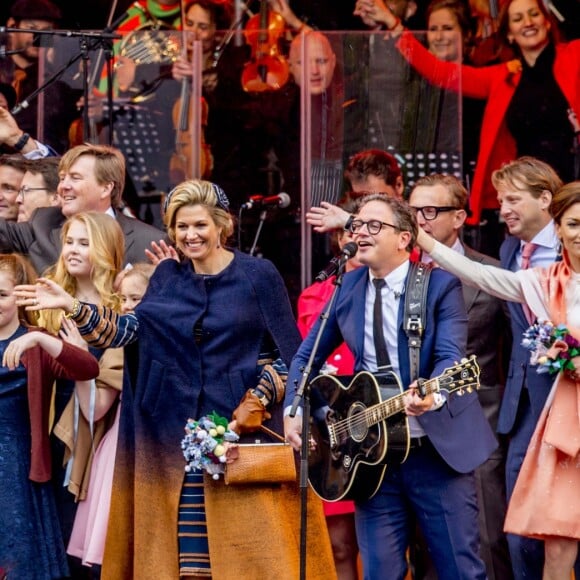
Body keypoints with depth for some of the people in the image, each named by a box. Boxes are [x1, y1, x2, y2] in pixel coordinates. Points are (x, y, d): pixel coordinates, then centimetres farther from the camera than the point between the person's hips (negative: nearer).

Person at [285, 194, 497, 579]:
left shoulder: (441, 285, -6)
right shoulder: (348, 287, 8)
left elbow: (451, 356, -18)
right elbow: (309, 355, 17)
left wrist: (433, 395, -39)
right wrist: (294, 412, 3)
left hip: (437, 449, -4)